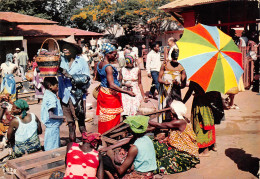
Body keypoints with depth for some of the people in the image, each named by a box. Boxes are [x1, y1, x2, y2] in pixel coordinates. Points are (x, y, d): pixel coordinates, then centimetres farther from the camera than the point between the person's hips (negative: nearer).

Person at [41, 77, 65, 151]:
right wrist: (62, 117, -16)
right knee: (53, 148, -1)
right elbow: (51, 115, -25)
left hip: (50, 126, 10)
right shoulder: (51, 98, -20)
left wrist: (61, 117, 13)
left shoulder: (47, 95, 9)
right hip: (53, 126, -10)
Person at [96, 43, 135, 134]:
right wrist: (127, 92, -32)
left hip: (102, 92, 9)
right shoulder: (108, 67, -23)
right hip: (111, 95, -9)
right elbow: (112, 85, -30)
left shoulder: (99, 64, 3)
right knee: (112, 120, 3)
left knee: (104, 118, 19)